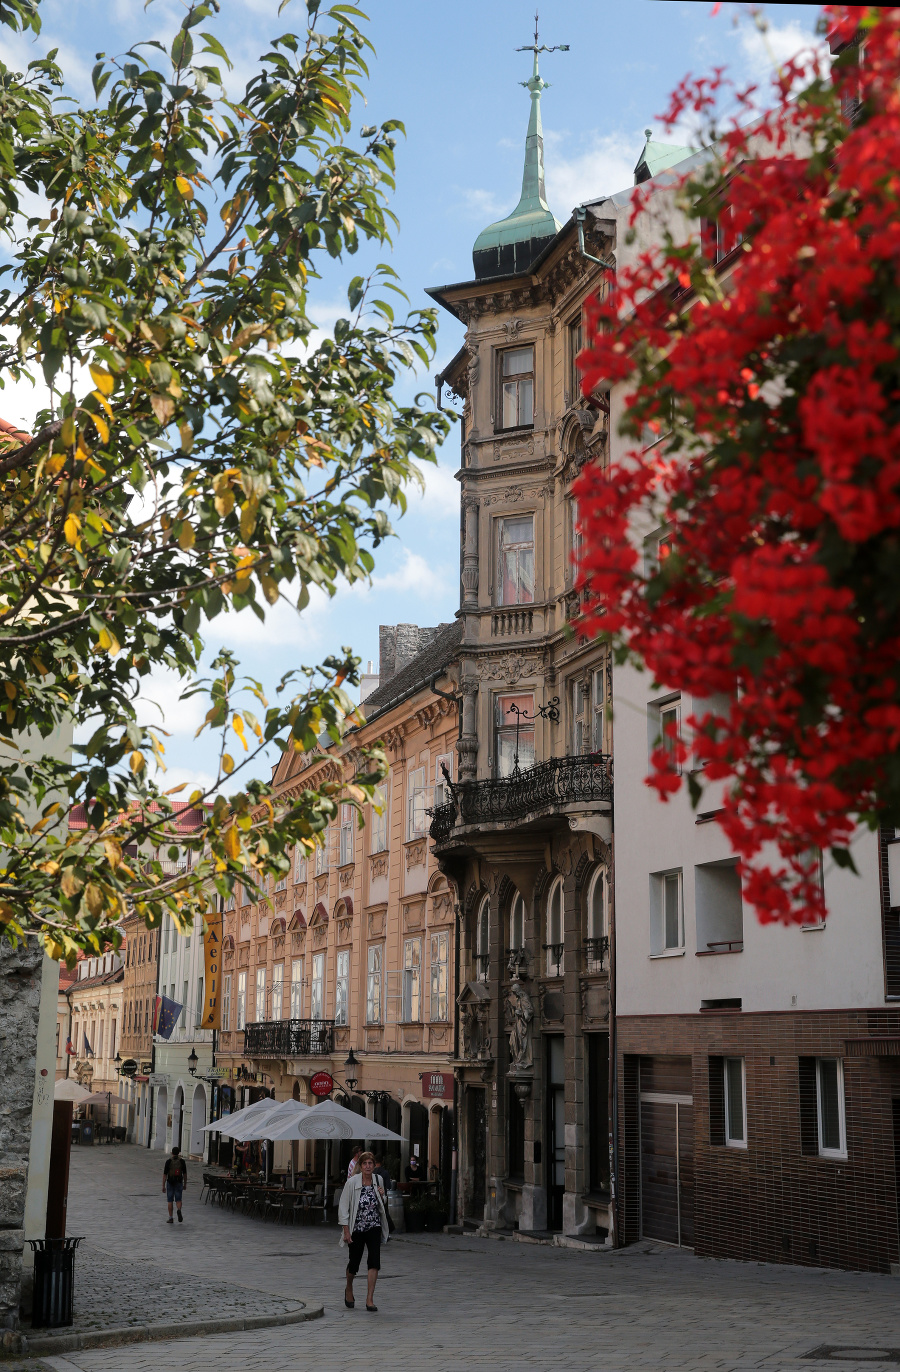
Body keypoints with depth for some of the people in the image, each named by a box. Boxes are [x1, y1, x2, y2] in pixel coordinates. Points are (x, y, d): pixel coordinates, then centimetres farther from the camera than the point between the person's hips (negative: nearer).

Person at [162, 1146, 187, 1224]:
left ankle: (170, 1218, 8)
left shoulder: (168, 1161, -7)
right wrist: (185, 1184, 12)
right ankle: (179, 1210, -21)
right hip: (179, 1182, 1)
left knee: (170, 1201, 9)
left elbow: (165, 1174, -9)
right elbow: (185, 1174, 2)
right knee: (178, 1200, 9)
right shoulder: (182, 1161, -2)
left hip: (170, 1183, -1)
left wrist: (163, 1186, -4)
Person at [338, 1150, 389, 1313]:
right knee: (354, 1262, 7)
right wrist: (346, 1231, -13)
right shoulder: (352, 1182, -11)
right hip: (356, 1228, -2)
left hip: (374, 1228, 2)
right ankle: (349, 1290, 39)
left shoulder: (378, 1180, 1)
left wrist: (382, 1196, -6)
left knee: (374, 1261, -13)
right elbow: (343, 1207, -9)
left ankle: (370, 1299, -10)